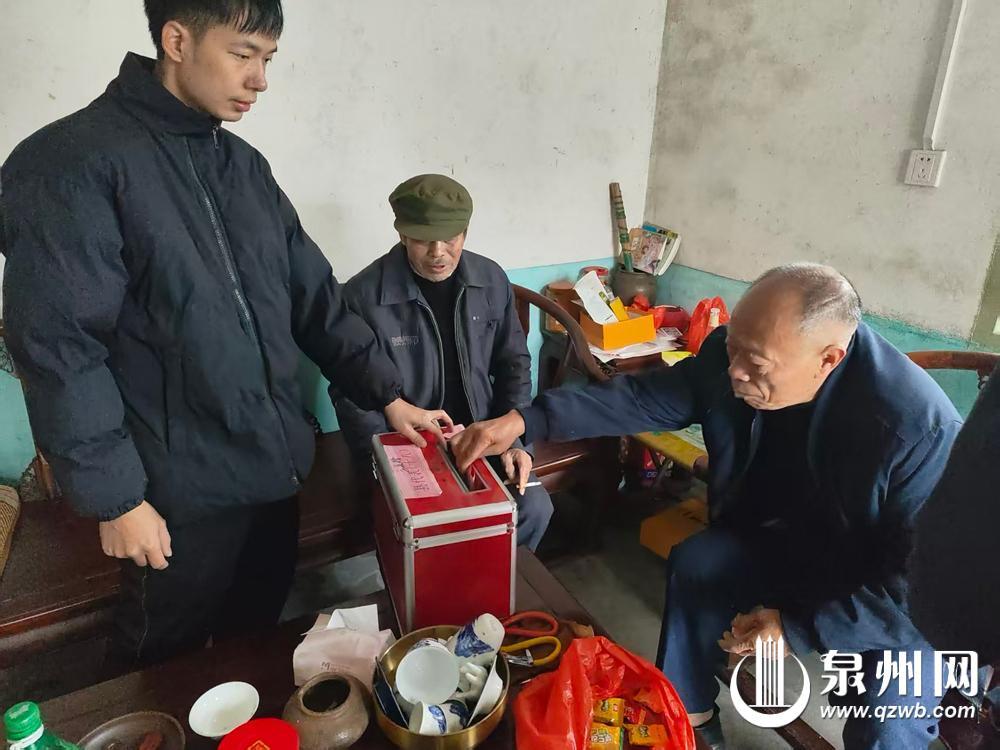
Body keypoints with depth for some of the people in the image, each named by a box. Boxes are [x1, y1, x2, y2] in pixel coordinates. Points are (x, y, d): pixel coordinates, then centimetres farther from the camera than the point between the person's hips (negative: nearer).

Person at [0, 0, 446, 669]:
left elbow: (314, 296, 8)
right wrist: (115, 498, -14)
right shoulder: (74, 164, -13)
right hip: (181, 493, -6)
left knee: (257, 650, 25)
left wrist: (389, 395, 3)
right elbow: (59, 348, -16)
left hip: (275, 467, 6)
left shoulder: (243, 164, 8)